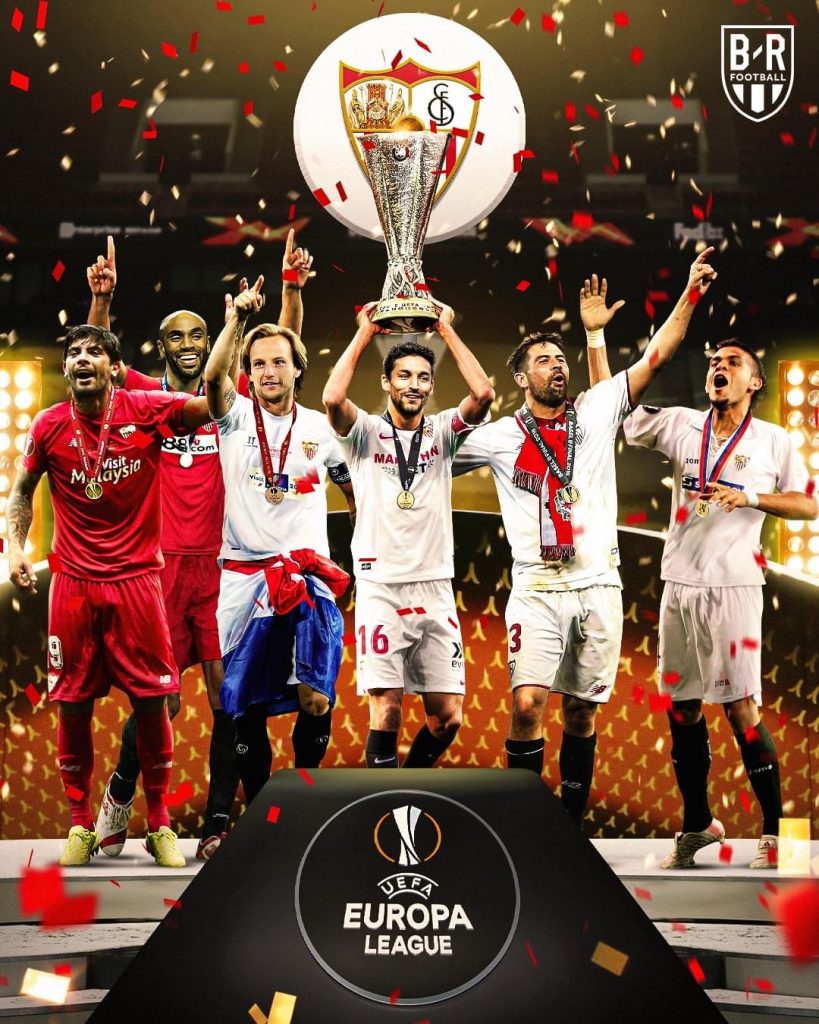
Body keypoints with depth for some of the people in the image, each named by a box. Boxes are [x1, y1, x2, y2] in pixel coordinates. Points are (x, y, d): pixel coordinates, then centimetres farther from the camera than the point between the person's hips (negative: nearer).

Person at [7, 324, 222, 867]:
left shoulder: (147, 410, -4)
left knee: (152, 700, 0)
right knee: (72, 704, 4)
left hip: (137, 578, -1)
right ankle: (81, 824, 19)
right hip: (73, 583, 1)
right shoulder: (49, 426, 1)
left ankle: (159, 823, 14)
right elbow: (23, 489, 14)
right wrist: (16, 547, 3)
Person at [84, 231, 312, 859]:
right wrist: (102, 299, -20)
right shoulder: (146, 395, 7)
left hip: (221, 563, 1)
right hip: (160, 564, -1)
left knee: (227, 692, -1)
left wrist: (292, 286, -11)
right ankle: (121, 790, 27)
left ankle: (219, 823, 7)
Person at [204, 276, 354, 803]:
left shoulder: (320, 428, 10)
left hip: (309, 577, 1)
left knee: (316, 701, -7)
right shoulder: (236, 416, 5)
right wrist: (237, 318, -28)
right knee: (245, 705, 3)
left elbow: (357, 487, 22)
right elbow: (213, 376, -17)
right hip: (244, 577, 0)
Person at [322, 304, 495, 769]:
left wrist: (447, 329, -3)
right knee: (387, 711, -8)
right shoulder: (366, 431, 3)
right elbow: (333, 398, -18)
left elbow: (484, 394, -9)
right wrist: (365, 332, -8)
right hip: (381, 588, -3)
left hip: (436, 588, 3)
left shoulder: (443, 431, 9)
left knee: (447, 718, 3)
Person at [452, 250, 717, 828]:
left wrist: (691, 295, -6)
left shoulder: (596, 412, 7)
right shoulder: (499, 436, 5)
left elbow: (655, 358, 1)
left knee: (582, 713, 8)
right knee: (528, 704, -15)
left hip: (598, 586, 2)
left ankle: (572, 824, 20)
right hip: (537, 590, -2)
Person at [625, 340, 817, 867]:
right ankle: (697, 823, 22)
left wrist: (751, 497, -10)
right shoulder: (682, 424, 9)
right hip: (680, 585, 3)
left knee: (742, 709, -9)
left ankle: (775, 831, 2)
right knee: (682, 706, 8)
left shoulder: (773, 439, 4)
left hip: (734, 587, -3)